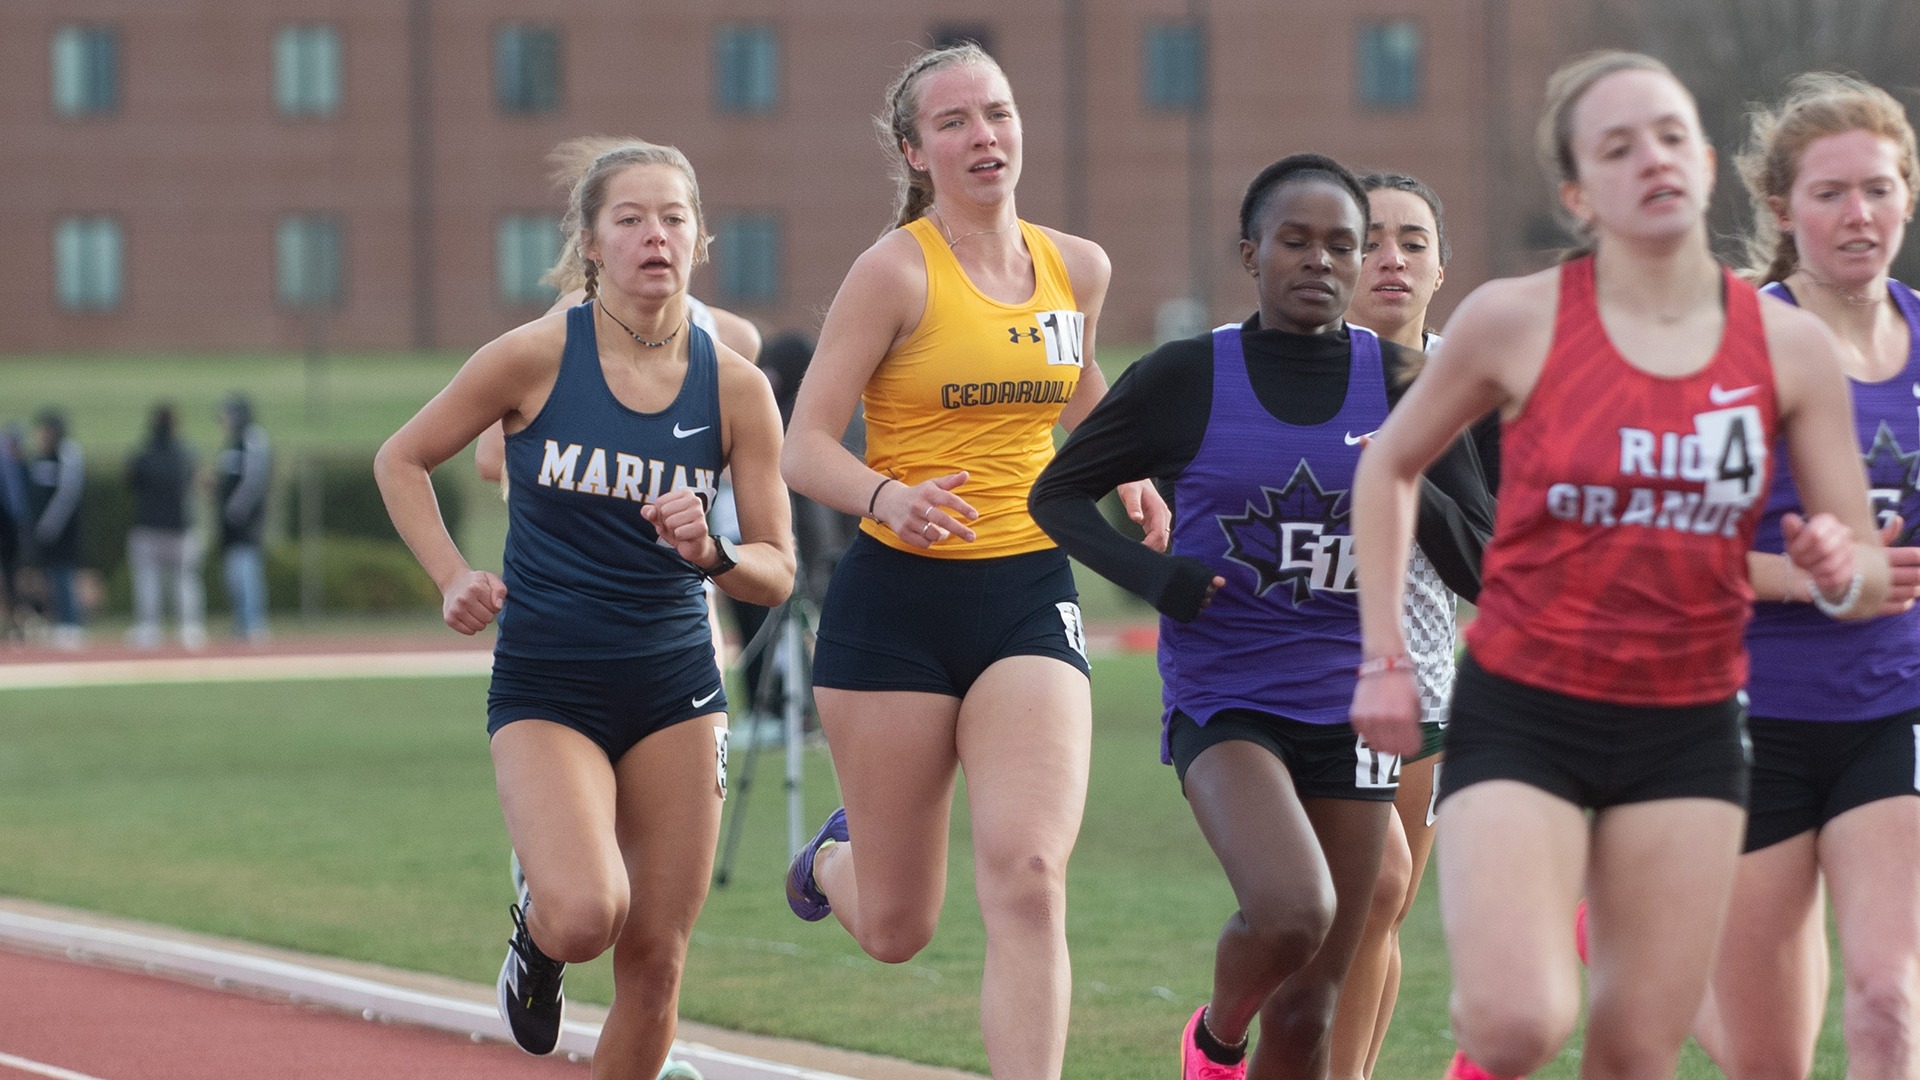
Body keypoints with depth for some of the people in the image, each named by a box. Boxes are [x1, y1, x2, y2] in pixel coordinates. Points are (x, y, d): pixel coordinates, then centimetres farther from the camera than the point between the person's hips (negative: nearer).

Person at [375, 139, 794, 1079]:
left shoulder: (735, 387, -2)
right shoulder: (537, 357, -8)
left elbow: (776, 571, 3)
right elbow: (402, 460, 6)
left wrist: (712, 552, -18)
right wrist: (454, 579, -6)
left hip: (676, 692, 3)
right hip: (546, 685, -3)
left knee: (654, 960, 1)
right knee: (584, 915, -24)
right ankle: (535, 932, 13)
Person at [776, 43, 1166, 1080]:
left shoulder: (1078, 268, 7)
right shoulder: (897, 270, -9)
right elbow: (804, 448, -11)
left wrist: (1126, 479, 13)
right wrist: (888, 497, -30)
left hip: (1029, 596, 3)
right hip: (898, 596, -3)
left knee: (1027, 877, -20)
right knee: (896, 929, 7)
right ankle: (834, 858, 44)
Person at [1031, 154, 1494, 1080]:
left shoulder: (1401, 385, 2)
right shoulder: (1186, 379, -4)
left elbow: (1486, 567, 2)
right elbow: (1057, 494, 7)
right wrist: (1154, 576, -10)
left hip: (1349, 710, 3)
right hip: (1223, 699, -3)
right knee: (1292, 913, -28)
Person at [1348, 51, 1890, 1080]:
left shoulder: (1789, 346, 0)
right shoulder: (1515, 320, -7)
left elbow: (1868, 575, 6)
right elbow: (1389, 465, 9)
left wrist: (1840, 571, -18)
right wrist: (1384, 658, 4)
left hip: (1689, 734, 3)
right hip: (1522, 715, -3)